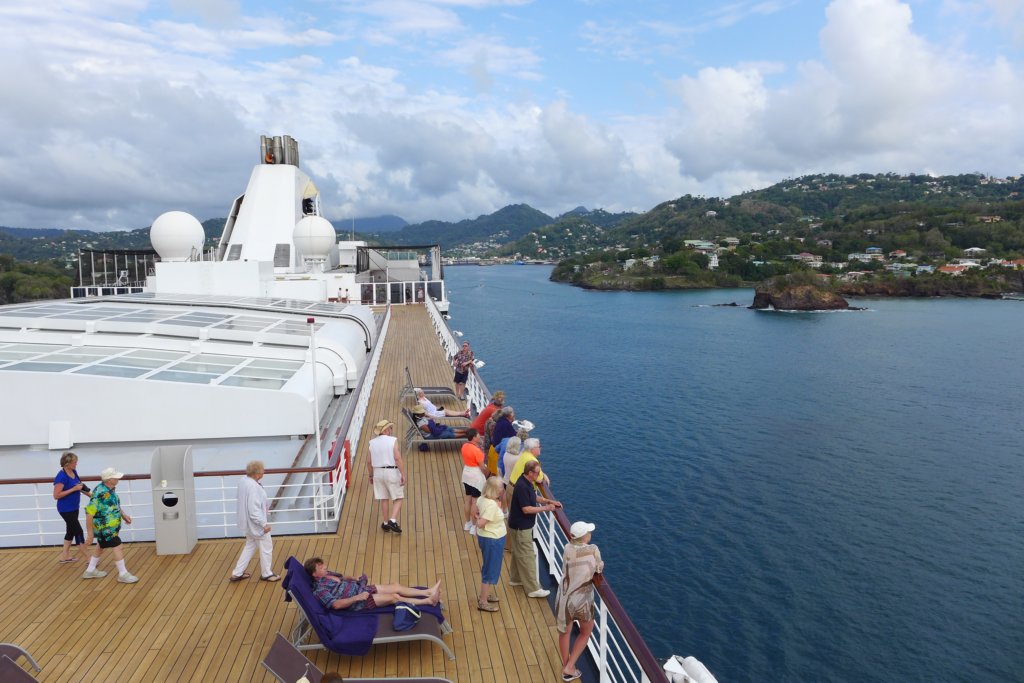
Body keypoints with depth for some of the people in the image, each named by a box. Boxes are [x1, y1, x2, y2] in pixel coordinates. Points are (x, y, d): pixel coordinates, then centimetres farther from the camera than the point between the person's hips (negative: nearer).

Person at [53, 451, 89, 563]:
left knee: (71, 531, 18)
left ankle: (65, 556, 32)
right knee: (78, 531, -3)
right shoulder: (61, 476, -22)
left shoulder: (74, 472, 2)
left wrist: (81, 488, 0)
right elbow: (56, 496, -23)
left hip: (74, 508, 9)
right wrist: (73, 489, -25)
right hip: (66, 510, -9)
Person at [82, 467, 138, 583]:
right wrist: (90, 534, -22)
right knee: (117, 547, -3)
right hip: (104, 527, -9)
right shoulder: (100, 493, -29)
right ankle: (123, 574, 7)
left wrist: (124, 514, 8)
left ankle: (90, 571, 40)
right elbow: (89, 513, -26)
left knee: (101, 547, 23)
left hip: (110, 526, 9)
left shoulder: (110, 489, -1)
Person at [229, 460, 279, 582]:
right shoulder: (253, 487, -32)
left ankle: (237, 573, 31)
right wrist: (264, 524, -21)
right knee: (266, 547, 11)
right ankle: (266, 574, 29)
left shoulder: (244, 480, -4)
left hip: (249, 523, 9)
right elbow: (254, 510, -29)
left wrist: (265, 505, 18)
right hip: (256, 524, -9)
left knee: (250, 546, 25)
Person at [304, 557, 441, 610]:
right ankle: (428, 601, -10)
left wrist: (352, 578, 5)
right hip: (360, 602, -9)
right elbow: (336, 604, -28)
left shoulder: (327, 574, 7)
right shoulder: (320, 589, -20)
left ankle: (428, 592, 6)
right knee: (395, 597, -16)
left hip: (362, 588, 9)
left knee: (396, 586, 2)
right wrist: (356, 598, -30)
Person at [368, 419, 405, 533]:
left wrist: (371, 475, 19)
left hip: (378, 472, 5)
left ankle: (386, 523, 22)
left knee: (384, 499, 15)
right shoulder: (393, 440, -11)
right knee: (398, 498, 5)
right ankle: (393, 521, -10)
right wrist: (403, 475, -15)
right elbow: (398, 458, -19)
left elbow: (369, 462, 7)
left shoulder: (372, 442, 3)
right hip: (392, 472, -5)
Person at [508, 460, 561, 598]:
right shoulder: (522, 487, -28)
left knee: (519, 553, 23)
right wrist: (545, 508, -21)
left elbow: (534, 497, 18)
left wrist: (549, 501, 5)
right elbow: (526, 509, -27)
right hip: (520, 527, -10)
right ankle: (533, 589, 5)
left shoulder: (527, 483, 3)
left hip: (522, 526, 10)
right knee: (527, 557, -2)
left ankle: (515, 578, 38)